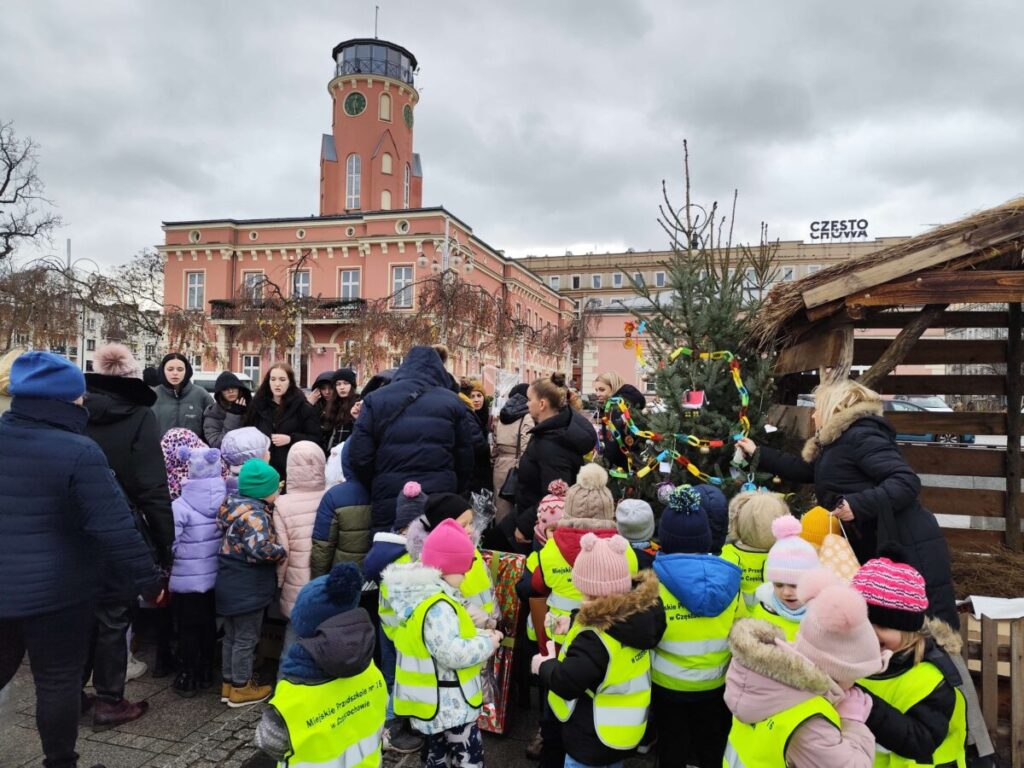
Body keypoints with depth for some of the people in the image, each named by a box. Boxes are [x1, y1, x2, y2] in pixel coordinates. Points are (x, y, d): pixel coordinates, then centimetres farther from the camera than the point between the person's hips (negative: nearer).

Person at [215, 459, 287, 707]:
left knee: (232, 636, 21)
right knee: (246, 638, 7)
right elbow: (261, 548, -38)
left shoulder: (235, 504, 4)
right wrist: (283, 552, -20)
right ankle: (241, 688, 21)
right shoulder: (254, 514, -25)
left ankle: (228, 682, 34)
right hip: (247, 588, -9)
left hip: (230, 584, 9)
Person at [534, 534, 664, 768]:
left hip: (591, 739, -7)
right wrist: (575, 625, 7)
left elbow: (566, 683, -34)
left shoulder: (595, 637, -34)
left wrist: (545, 665, -14)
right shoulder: (639, 615, -11)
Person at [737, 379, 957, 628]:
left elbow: (908, 482, -22)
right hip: (880, 550, 10)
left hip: (909, 550, -10)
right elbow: (801, 469, 30)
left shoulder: (860, 435, -15)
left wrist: (859, 504, -30)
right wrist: (757, 453, 34)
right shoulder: (836, 444, 16)